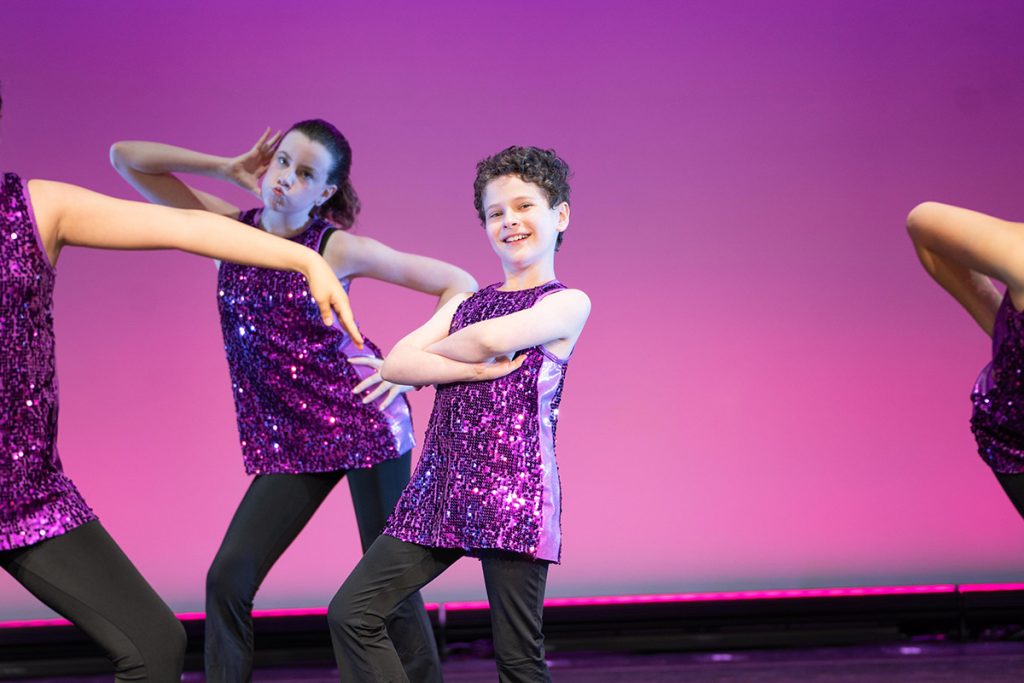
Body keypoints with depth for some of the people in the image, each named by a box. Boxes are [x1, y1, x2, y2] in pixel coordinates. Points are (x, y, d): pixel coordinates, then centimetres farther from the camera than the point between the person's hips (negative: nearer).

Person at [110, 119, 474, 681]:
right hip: (287, 442, 4)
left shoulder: (339, 248, -5)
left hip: (364, 421, -4)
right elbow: (126, 157, 5)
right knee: (227, 579, -8)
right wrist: (228, 169, -1)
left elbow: (459, 284, 0)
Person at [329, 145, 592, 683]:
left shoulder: (569, 303, 2)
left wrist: (430, 352, 5)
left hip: (513, 488, -6)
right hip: (440, 485, 6)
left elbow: (491, 337, -14)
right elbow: (395, 365, 6)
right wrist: (479, 368, -9)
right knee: (351, 613, -4)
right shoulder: (465, 303, 20)